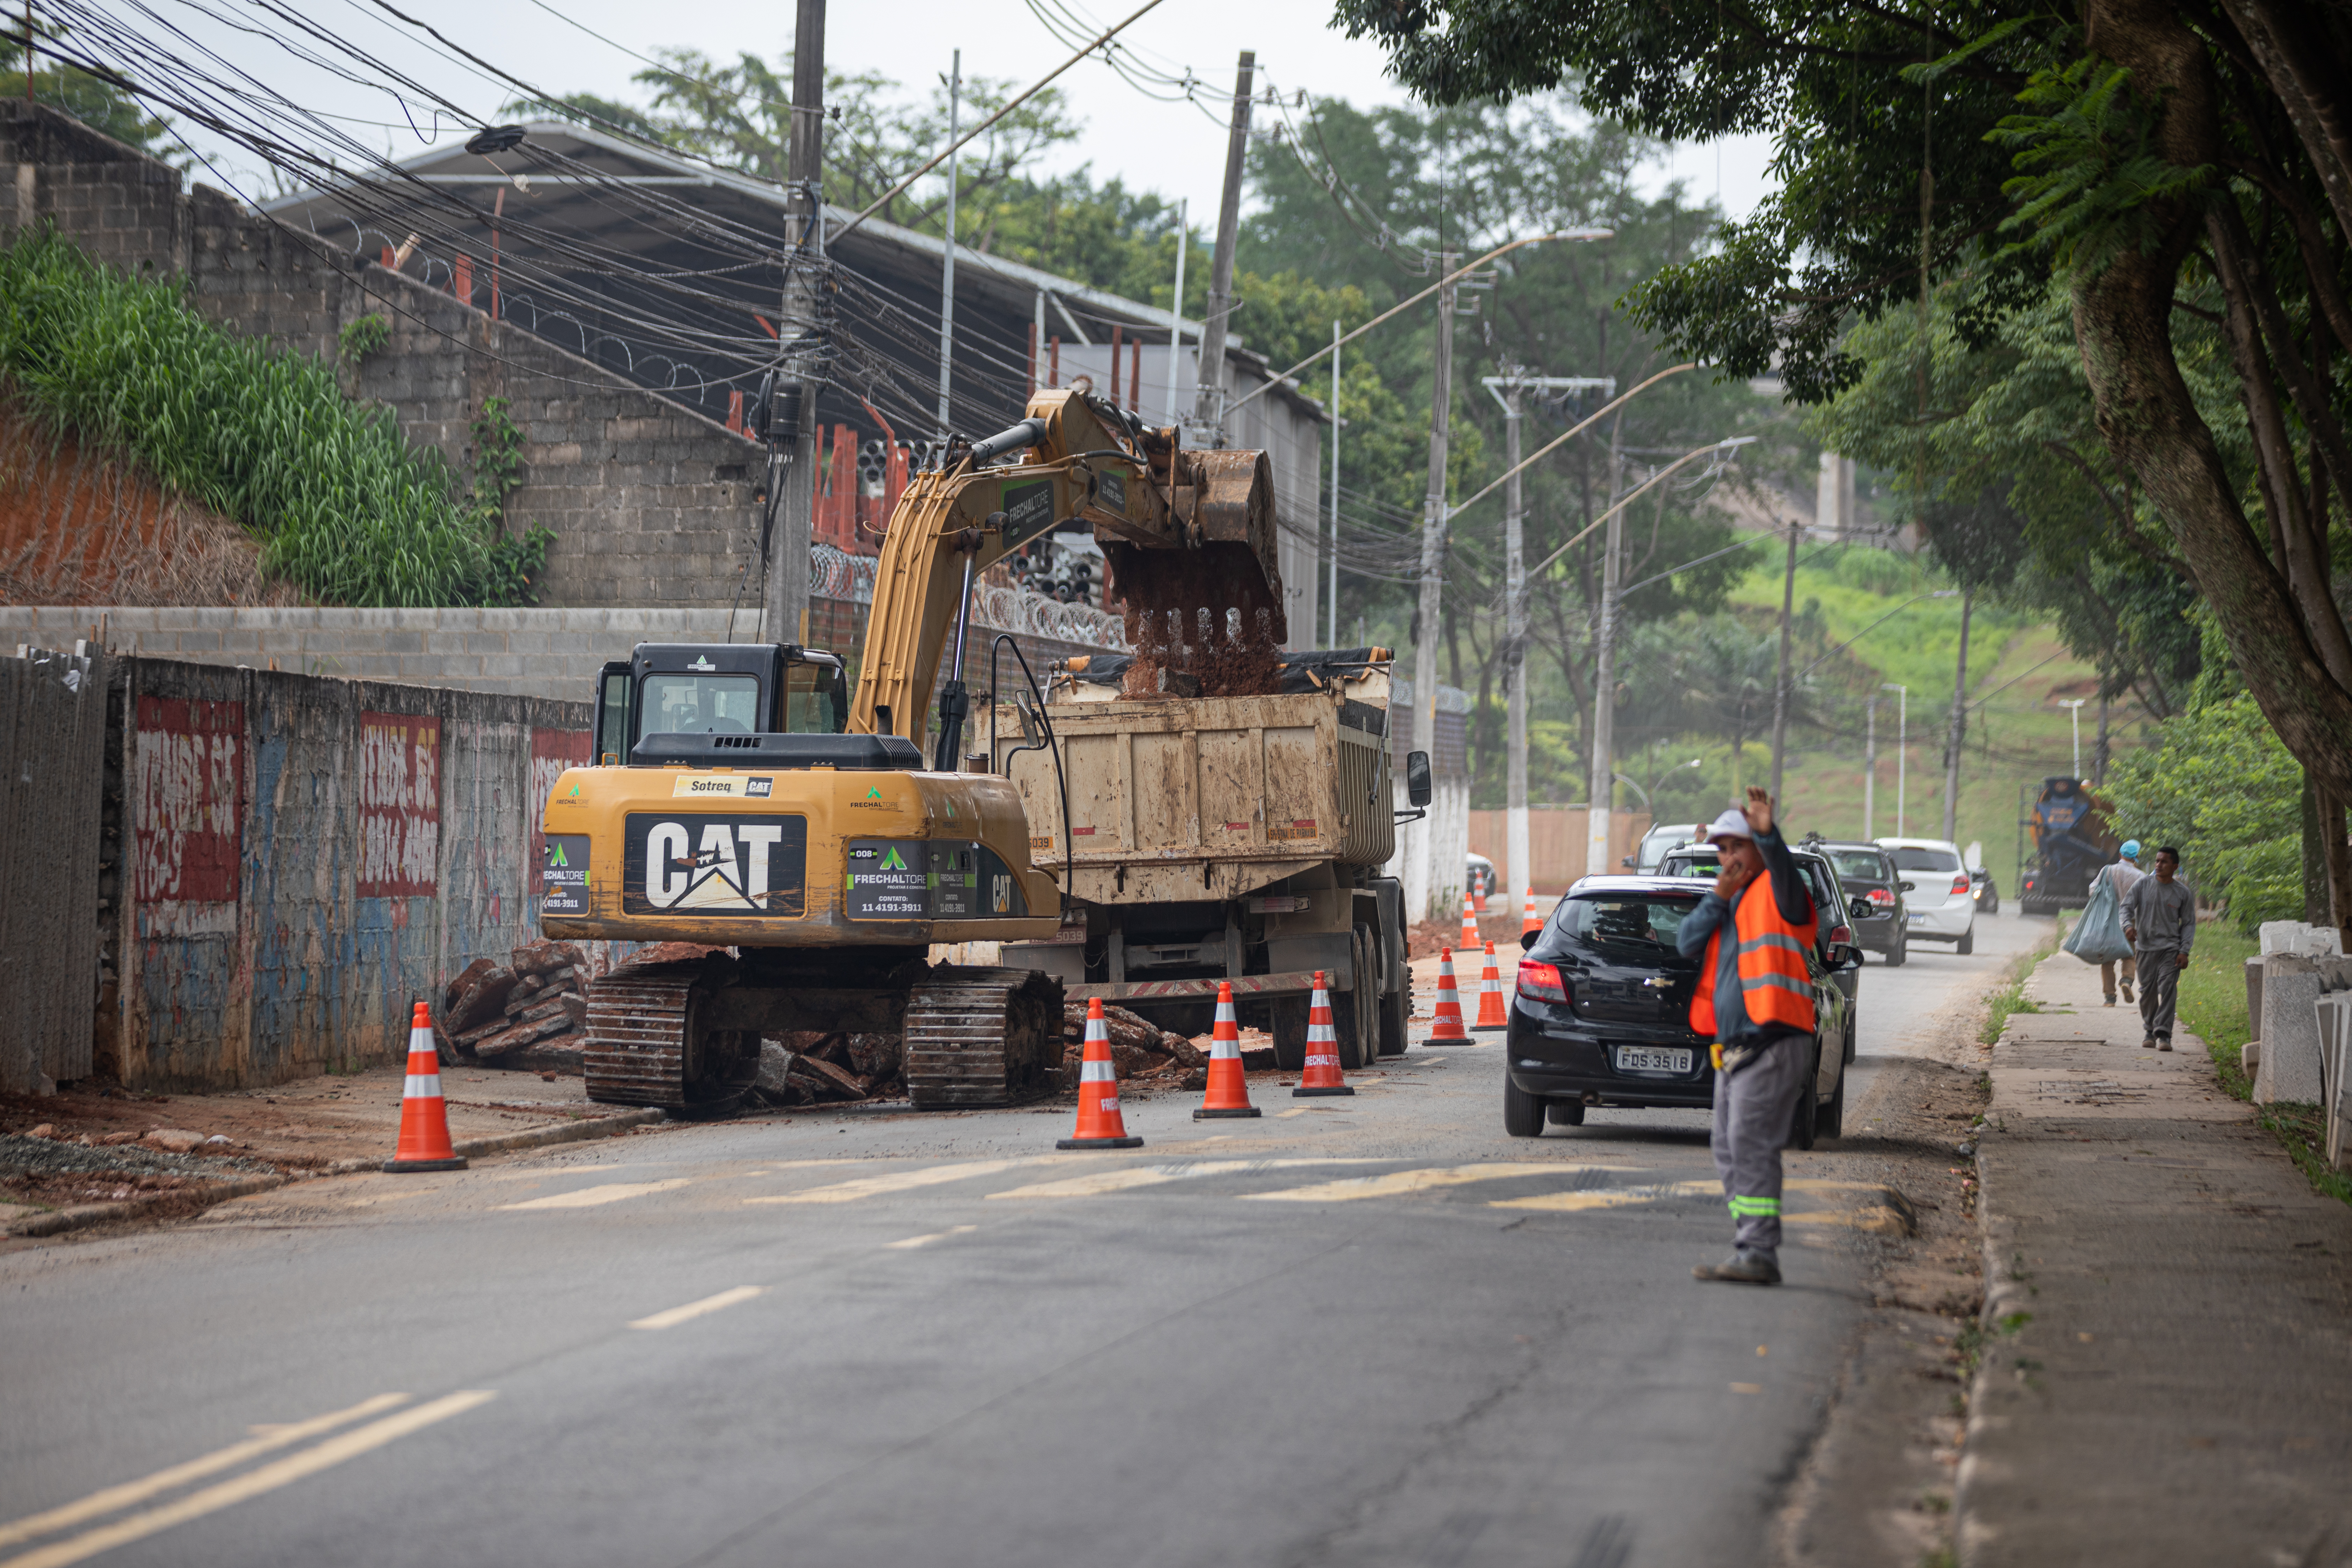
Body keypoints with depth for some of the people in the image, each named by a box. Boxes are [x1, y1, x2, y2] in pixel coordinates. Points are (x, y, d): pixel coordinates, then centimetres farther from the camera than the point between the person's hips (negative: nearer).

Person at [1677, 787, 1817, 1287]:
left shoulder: (1776, 894, -4)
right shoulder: (1730, 902, 20)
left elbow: (1784, 871, -28)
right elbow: (1687, 944, 8)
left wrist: (1768, 835, -48)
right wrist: (1718, 898, -4)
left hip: (1771, 1046, -9)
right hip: (1733, 1048, 9)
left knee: (1751, 1147, -15)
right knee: (1729, 1152, 11)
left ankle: (1758, 1254, -18)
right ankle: (1748, 1248, 16)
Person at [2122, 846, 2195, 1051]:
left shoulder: (2183, 893, 4)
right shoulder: (2142, 885, 5)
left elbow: (2189, 924, 7)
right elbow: (2127, 907, 0)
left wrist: (2184, 951, -4)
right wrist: (2128, 925, -23)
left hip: (2170, 948, -2)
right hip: (2145, 947, 2)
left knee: (2168, 989, -15)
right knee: (2147, 992, 5)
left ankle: (2164, 1034, -17)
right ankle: (2150, 1032, 21)